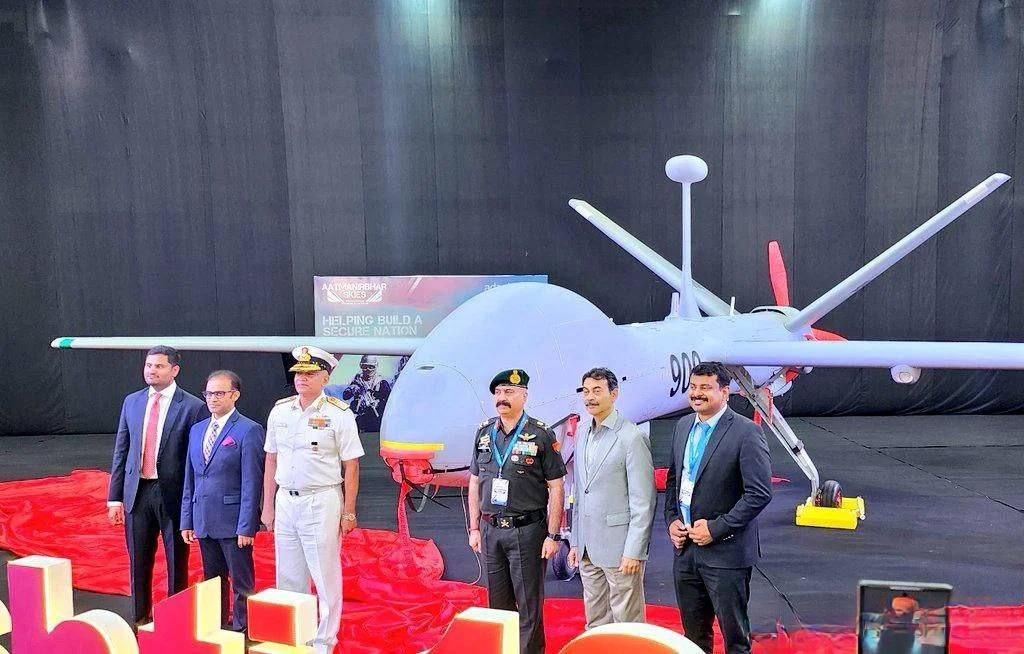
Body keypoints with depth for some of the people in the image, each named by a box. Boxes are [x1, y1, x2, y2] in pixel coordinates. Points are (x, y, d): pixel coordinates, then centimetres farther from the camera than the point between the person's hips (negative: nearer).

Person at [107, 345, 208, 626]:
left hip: (174, 494, -4)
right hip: (137, 493, 4)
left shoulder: (192, 407, -8)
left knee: (177, 564, 8)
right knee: (138, 563, 14)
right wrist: (115, 497, 6)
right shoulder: (132, 402, 7)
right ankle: (140, 620, 30)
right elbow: (121, 451, 10)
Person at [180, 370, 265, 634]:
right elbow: (190, 479, 15)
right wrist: (187, 520, 10)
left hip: (233, 522, -6)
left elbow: (252, 483, -12)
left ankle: (242, 633, 13)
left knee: (241, 582, 3)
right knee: (212, 581, 15)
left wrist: (246, 527, -15)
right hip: (204, 521, 7)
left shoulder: (249, 431, -9)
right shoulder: (197, 430, 13)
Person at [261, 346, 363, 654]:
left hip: (322, 501, -5)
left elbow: (351, 466, -6)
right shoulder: (280, 411, 7)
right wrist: (268, 506, 11)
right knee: (288, 576, 13)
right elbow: (271, 461, 13)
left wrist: (348, 512, -8)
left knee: (325, 576, 2)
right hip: (285, 500, 5)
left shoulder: (338, 414, -7)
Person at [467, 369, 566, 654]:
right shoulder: (484, 433, 7)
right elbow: (475, 483, 13)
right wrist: (474, 528, 9)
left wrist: (553, 535, -10)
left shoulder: (541, 435, -7)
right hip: (491, 531, 5)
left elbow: (556, 488, -6)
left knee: (529, 605, 3)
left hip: (527, 531, -4)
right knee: (498, 603, 14)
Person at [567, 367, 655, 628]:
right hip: (588, 547, 7)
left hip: (619, 548, -7)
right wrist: (575, 541, 15)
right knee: (595, 622, 15)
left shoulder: (632, 437, -11)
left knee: (626, 623, 1)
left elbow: (644, 501, -13)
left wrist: (633, 551, -16)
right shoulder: (582, 433, 12)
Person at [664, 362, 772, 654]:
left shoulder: (747, 433, -13)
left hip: (725, 552, -6)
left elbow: (760, 493, -17)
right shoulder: (683, 426, 8)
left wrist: (716, 528, -17)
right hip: (685, 549, 6)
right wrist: (671, 519, 3)